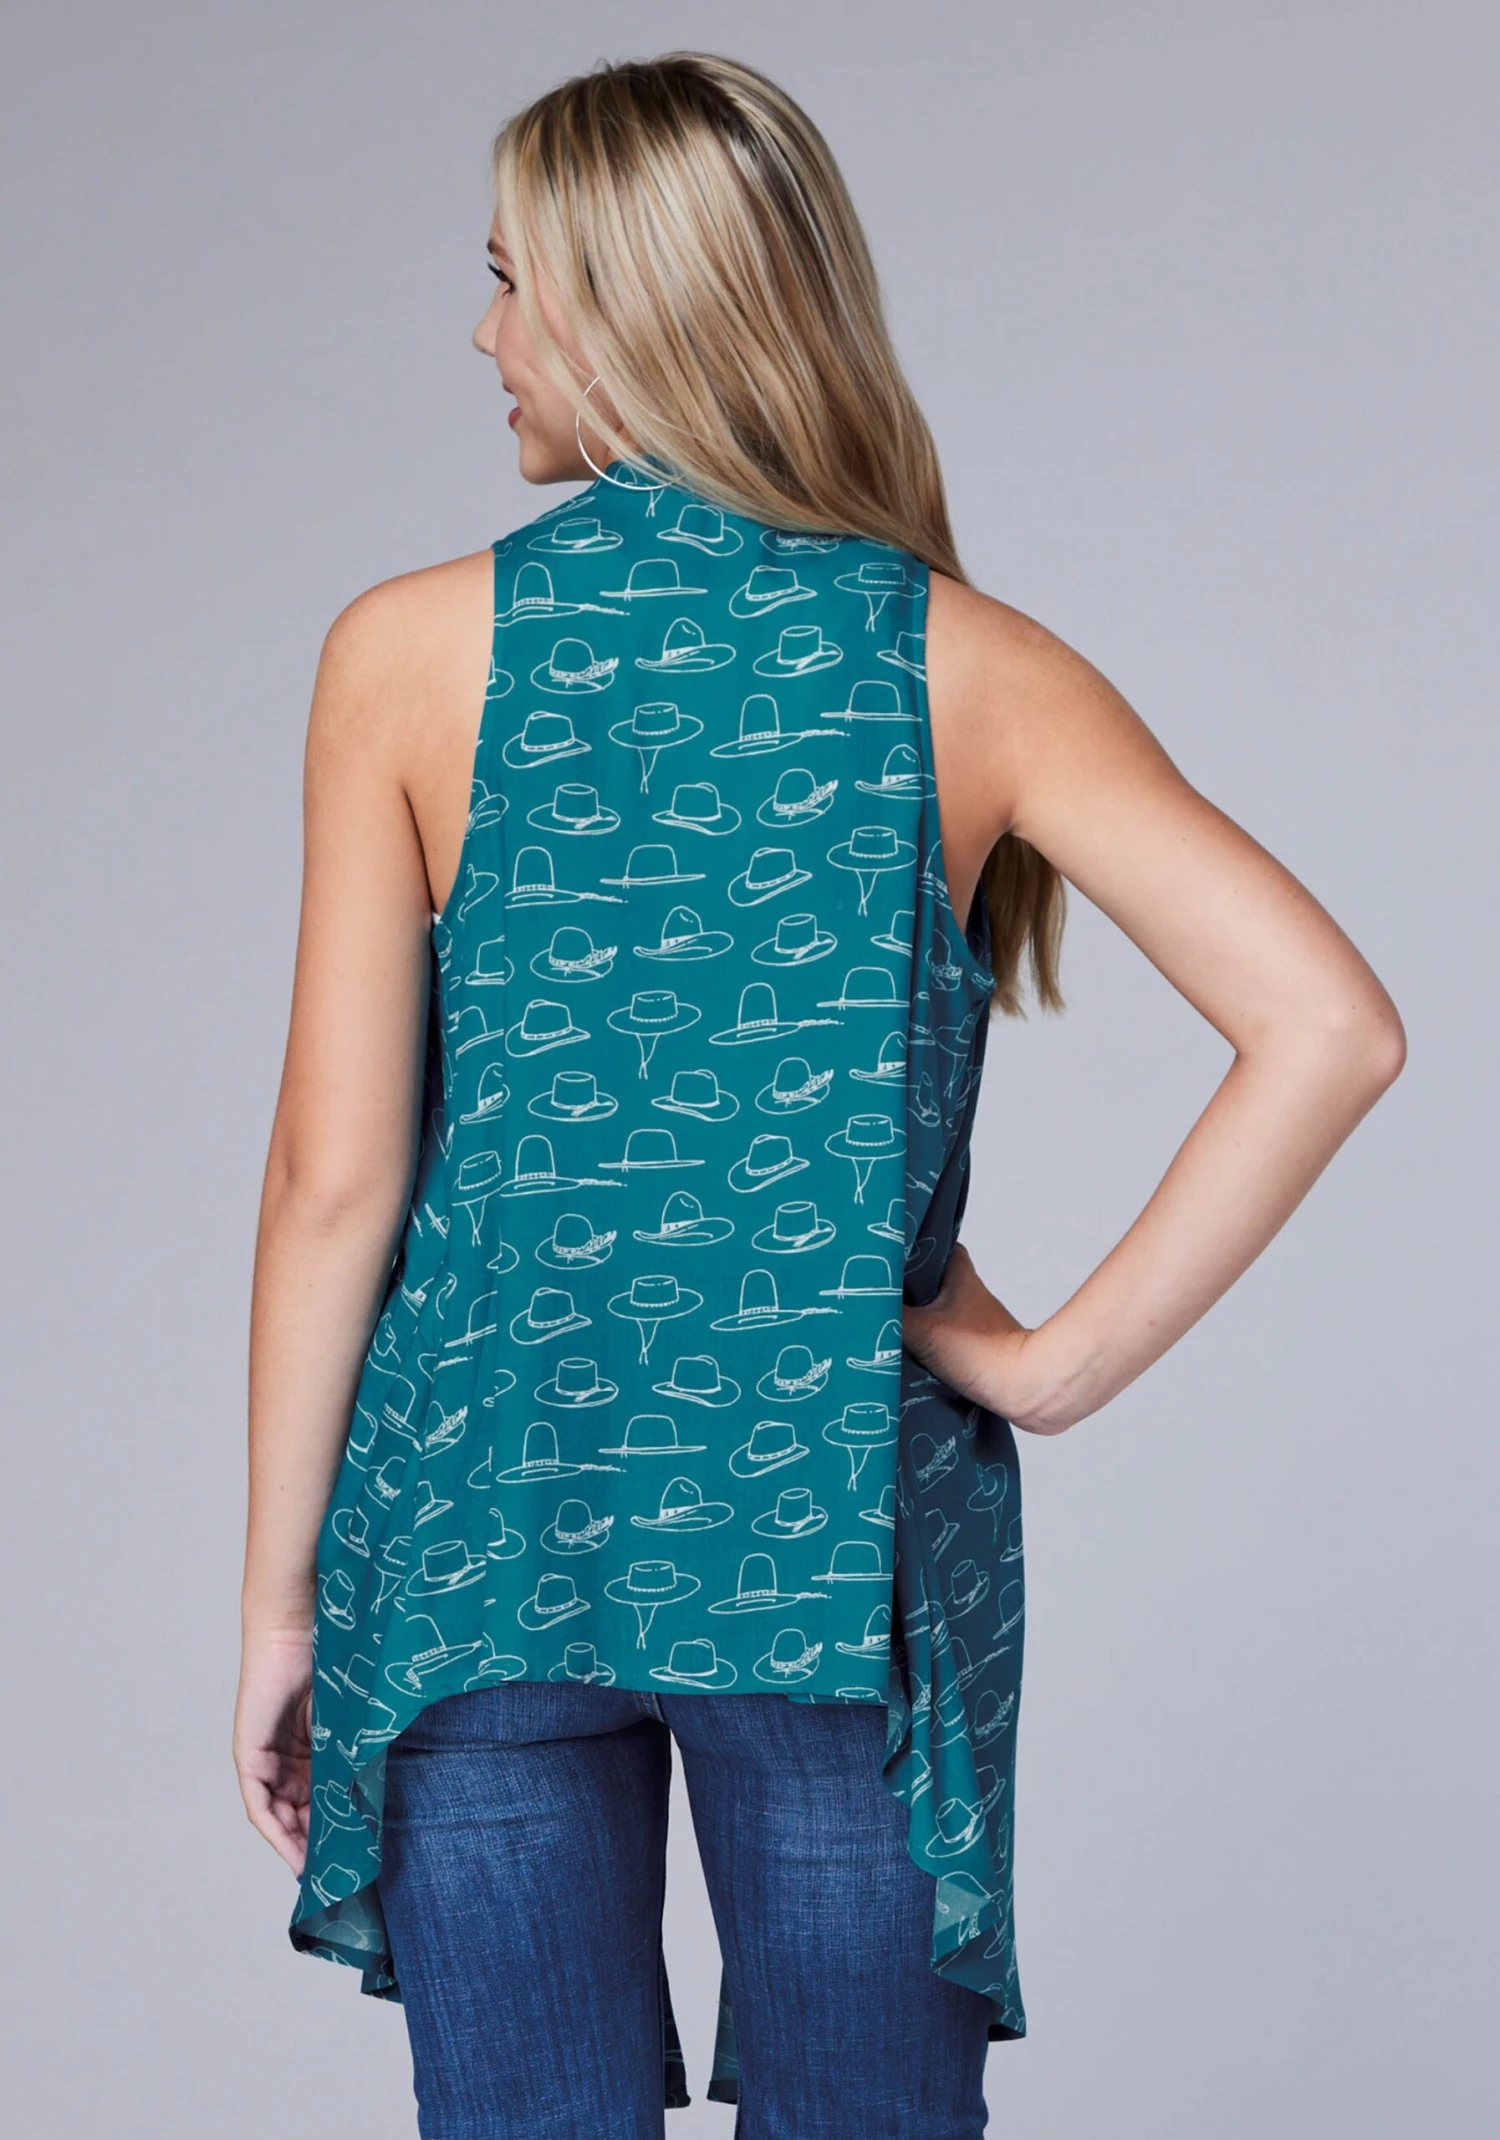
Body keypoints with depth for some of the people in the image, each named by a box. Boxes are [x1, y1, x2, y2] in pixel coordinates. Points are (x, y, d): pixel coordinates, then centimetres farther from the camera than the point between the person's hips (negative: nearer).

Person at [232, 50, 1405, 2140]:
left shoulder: (413, 653, -5)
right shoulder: (968, 664, -3)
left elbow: (336, 1172, -6)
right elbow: (1329, 1026, -13)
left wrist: (278, 1599, 4)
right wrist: (1060, 1363, -6)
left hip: (485, 1526, 0)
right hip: (849, 1542, 1)